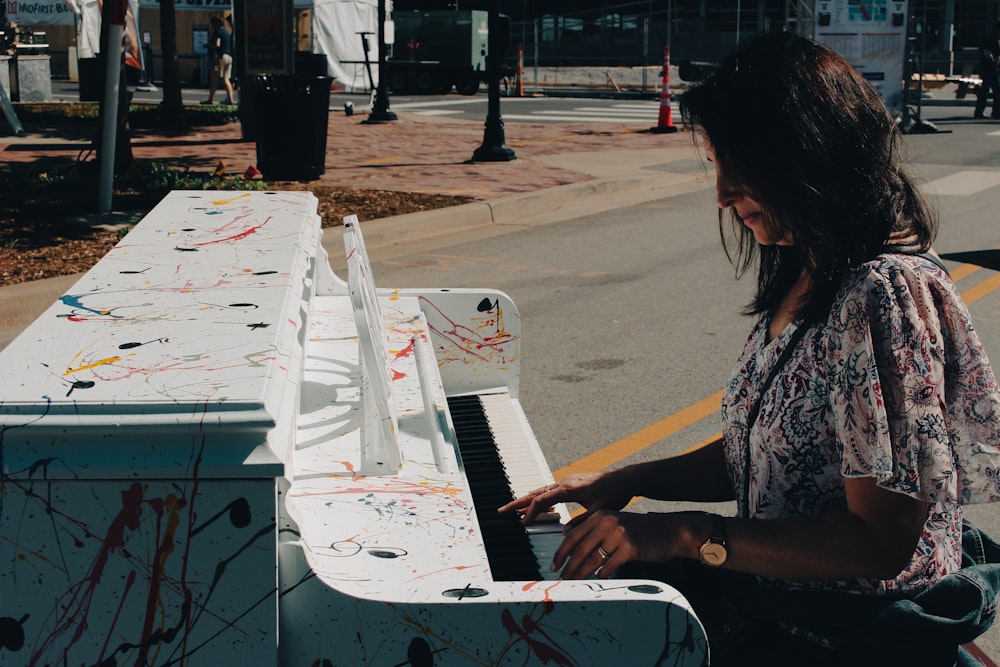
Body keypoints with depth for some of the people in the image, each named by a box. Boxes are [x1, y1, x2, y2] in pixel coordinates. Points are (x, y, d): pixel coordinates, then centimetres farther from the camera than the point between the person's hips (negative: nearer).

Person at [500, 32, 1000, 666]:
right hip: (764, 586, 8)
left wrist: (686, 534, -25)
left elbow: (881, 542, -25)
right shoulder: (800, 281, 7)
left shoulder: (885, 295, -23)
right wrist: (624, 483, 2)